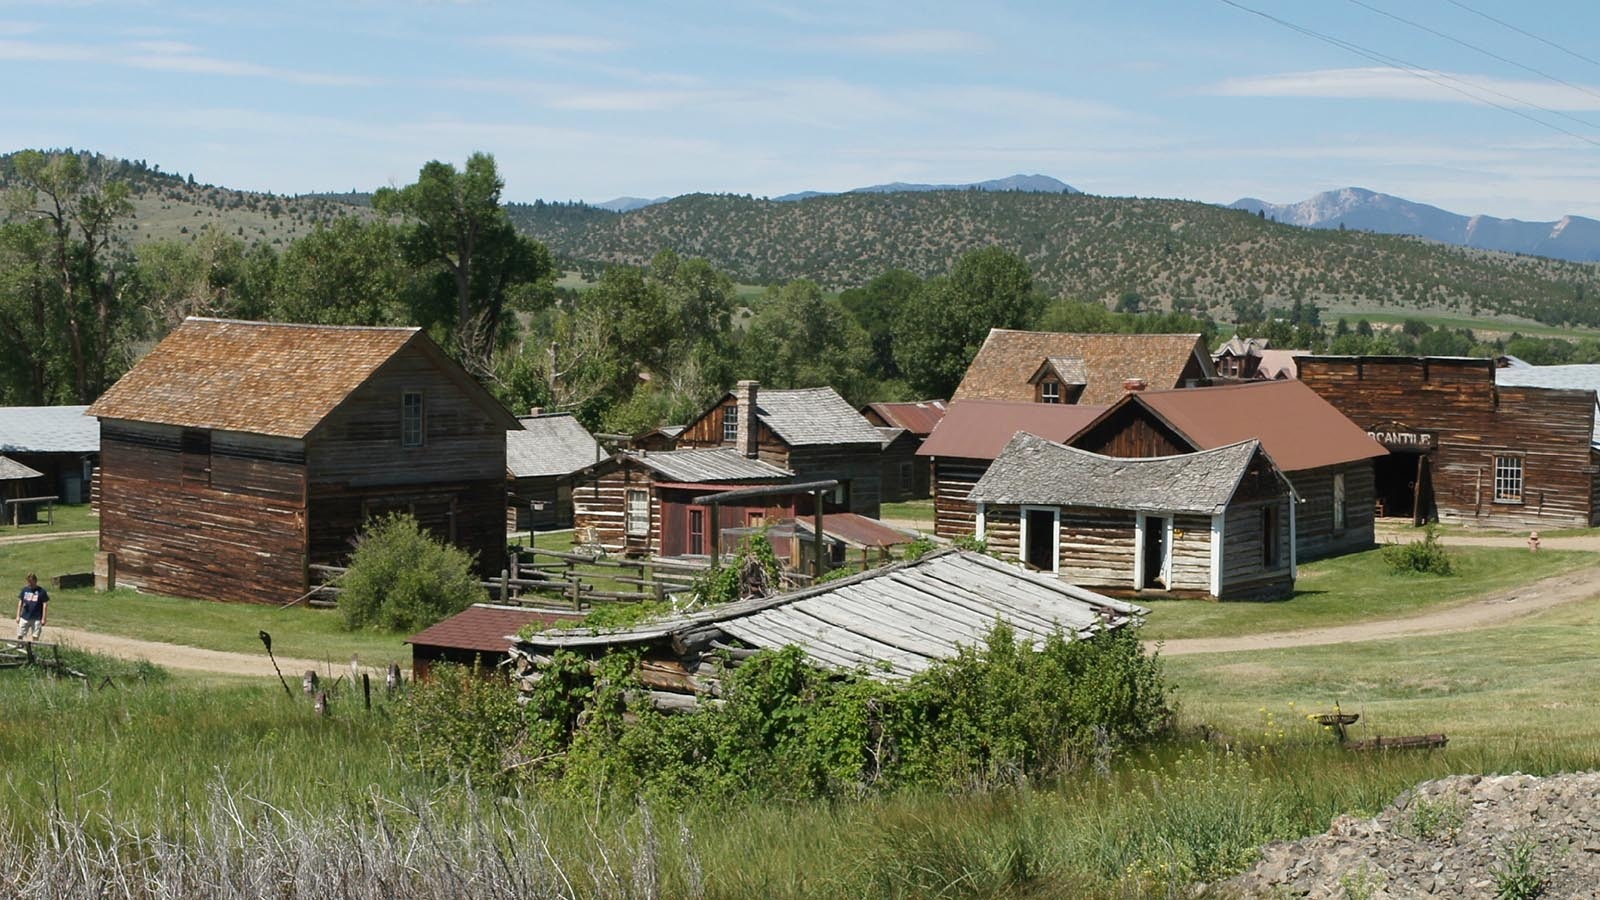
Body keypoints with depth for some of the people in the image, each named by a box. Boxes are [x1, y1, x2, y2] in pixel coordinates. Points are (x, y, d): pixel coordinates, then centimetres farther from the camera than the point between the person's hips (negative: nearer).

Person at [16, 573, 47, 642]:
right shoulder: (24, 590, 5)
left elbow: (45, 605, -4)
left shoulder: (42, 591, -5)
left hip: (36, 619, -3)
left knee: (35, 637, -1)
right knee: (20, 636, 2)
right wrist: (18, 616, 7)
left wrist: (43, 618, -7)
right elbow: (20, 603, 11)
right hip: (24, 617, 3)